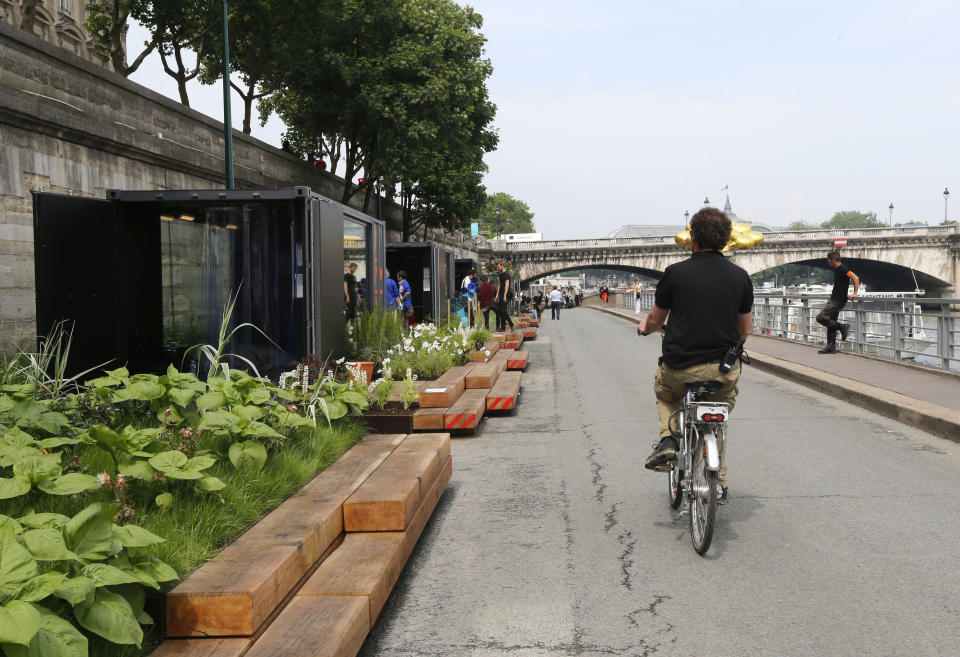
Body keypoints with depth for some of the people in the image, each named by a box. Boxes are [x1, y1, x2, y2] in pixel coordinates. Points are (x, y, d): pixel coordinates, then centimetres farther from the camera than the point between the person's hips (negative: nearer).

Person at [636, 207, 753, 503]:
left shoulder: (675, 273, -7)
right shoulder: (740, 276, 1)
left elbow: (656, 319, 6)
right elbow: (746, 329, 10)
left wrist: (645, 327, 30)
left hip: (681, 365, -2)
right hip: (725, 368, 2)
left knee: (664, 391, 32)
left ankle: (668, 438, 10)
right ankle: (719, 484, 25)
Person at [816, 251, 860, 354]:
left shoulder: (843, 269, -16)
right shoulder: (836, 269, 14)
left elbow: (856, 278, -26)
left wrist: (855, 294, -26)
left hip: (838, 301, -10)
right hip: (833, 300, 10)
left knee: (820, 317, -15)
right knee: (831, 323, 10)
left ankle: (842, 327, -7)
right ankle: (831, 347, 12)